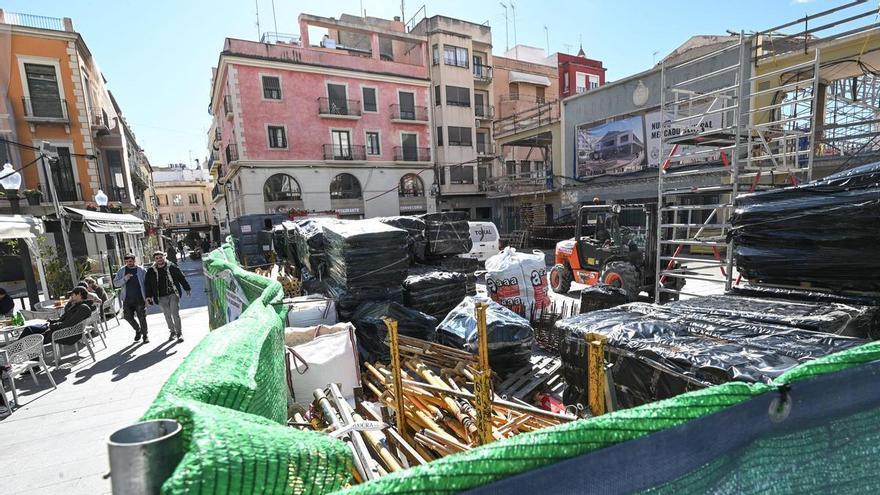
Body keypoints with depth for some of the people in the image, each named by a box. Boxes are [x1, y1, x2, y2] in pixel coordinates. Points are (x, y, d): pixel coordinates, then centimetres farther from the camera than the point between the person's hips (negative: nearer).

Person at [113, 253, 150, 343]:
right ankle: (138, 330, 30)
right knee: (127, 316, 4)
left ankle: (145, 335, 13)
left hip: (140, 299, -3)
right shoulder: (122, 271, 5)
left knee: (142, 317, 1)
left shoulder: (141, 270, 0)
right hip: (127, 299, 3)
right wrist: (124, 278, -17)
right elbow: (115, 283, 2)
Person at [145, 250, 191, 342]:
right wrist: (149, 296, 3)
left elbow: (181, 277, 6)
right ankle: (172, 331, 28)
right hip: (161, 297, 3)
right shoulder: (151, 271, 2)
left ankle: (179, 333, 1)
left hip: (173, 294, -2)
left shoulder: (172, 266, -2)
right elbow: (148, 284, 10)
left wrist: (187, 288, 10)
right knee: (167, 315, 12)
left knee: (175, 313, -8)